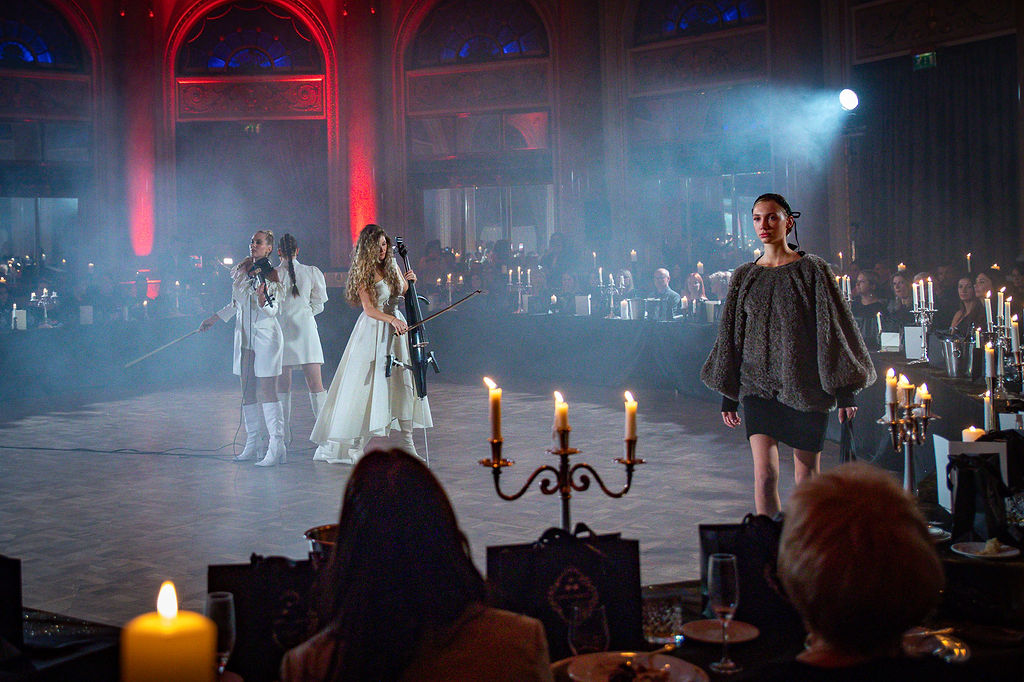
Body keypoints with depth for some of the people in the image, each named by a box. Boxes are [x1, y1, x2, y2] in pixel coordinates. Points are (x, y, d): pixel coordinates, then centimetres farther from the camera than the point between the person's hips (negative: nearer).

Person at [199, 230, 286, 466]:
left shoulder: (270, 275, -6)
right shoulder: (242, 271, 11)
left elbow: (274, 310, -10)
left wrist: (263, 302, -30)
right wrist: (215, 318, 25)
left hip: (266, 336, -7)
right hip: (245, 337, 7)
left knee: (267, 391, -11)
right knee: (248, 392, 9)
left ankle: (277, 447, -12)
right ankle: (252, 444, 16)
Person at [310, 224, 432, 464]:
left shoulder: (391, 265, 9)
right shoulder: (363, 273, -7)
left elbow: (402, 293, 22)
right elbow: (369, 309, -13)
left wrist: (407, 281, 2)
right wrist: (392, 320, -27)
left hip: (396, 328, 5)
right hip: (372, 331, -5)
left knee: (403, 383, 0)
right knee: (366, 385, -5)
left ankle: (408, 444, 5)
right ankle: (356, 444, 4)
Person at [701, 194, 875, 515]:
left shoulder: (812, 269, -1)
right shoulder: (744, 276, 8)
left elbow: (833, 329, -1)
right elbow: (731, 335, 14)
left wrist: (844, 390, -5)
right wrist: (728, 397, 13)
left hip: (804, 386, -2)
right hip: (758, 383, 2)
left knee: (807, 475, 7)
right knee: (764, 474, -10)